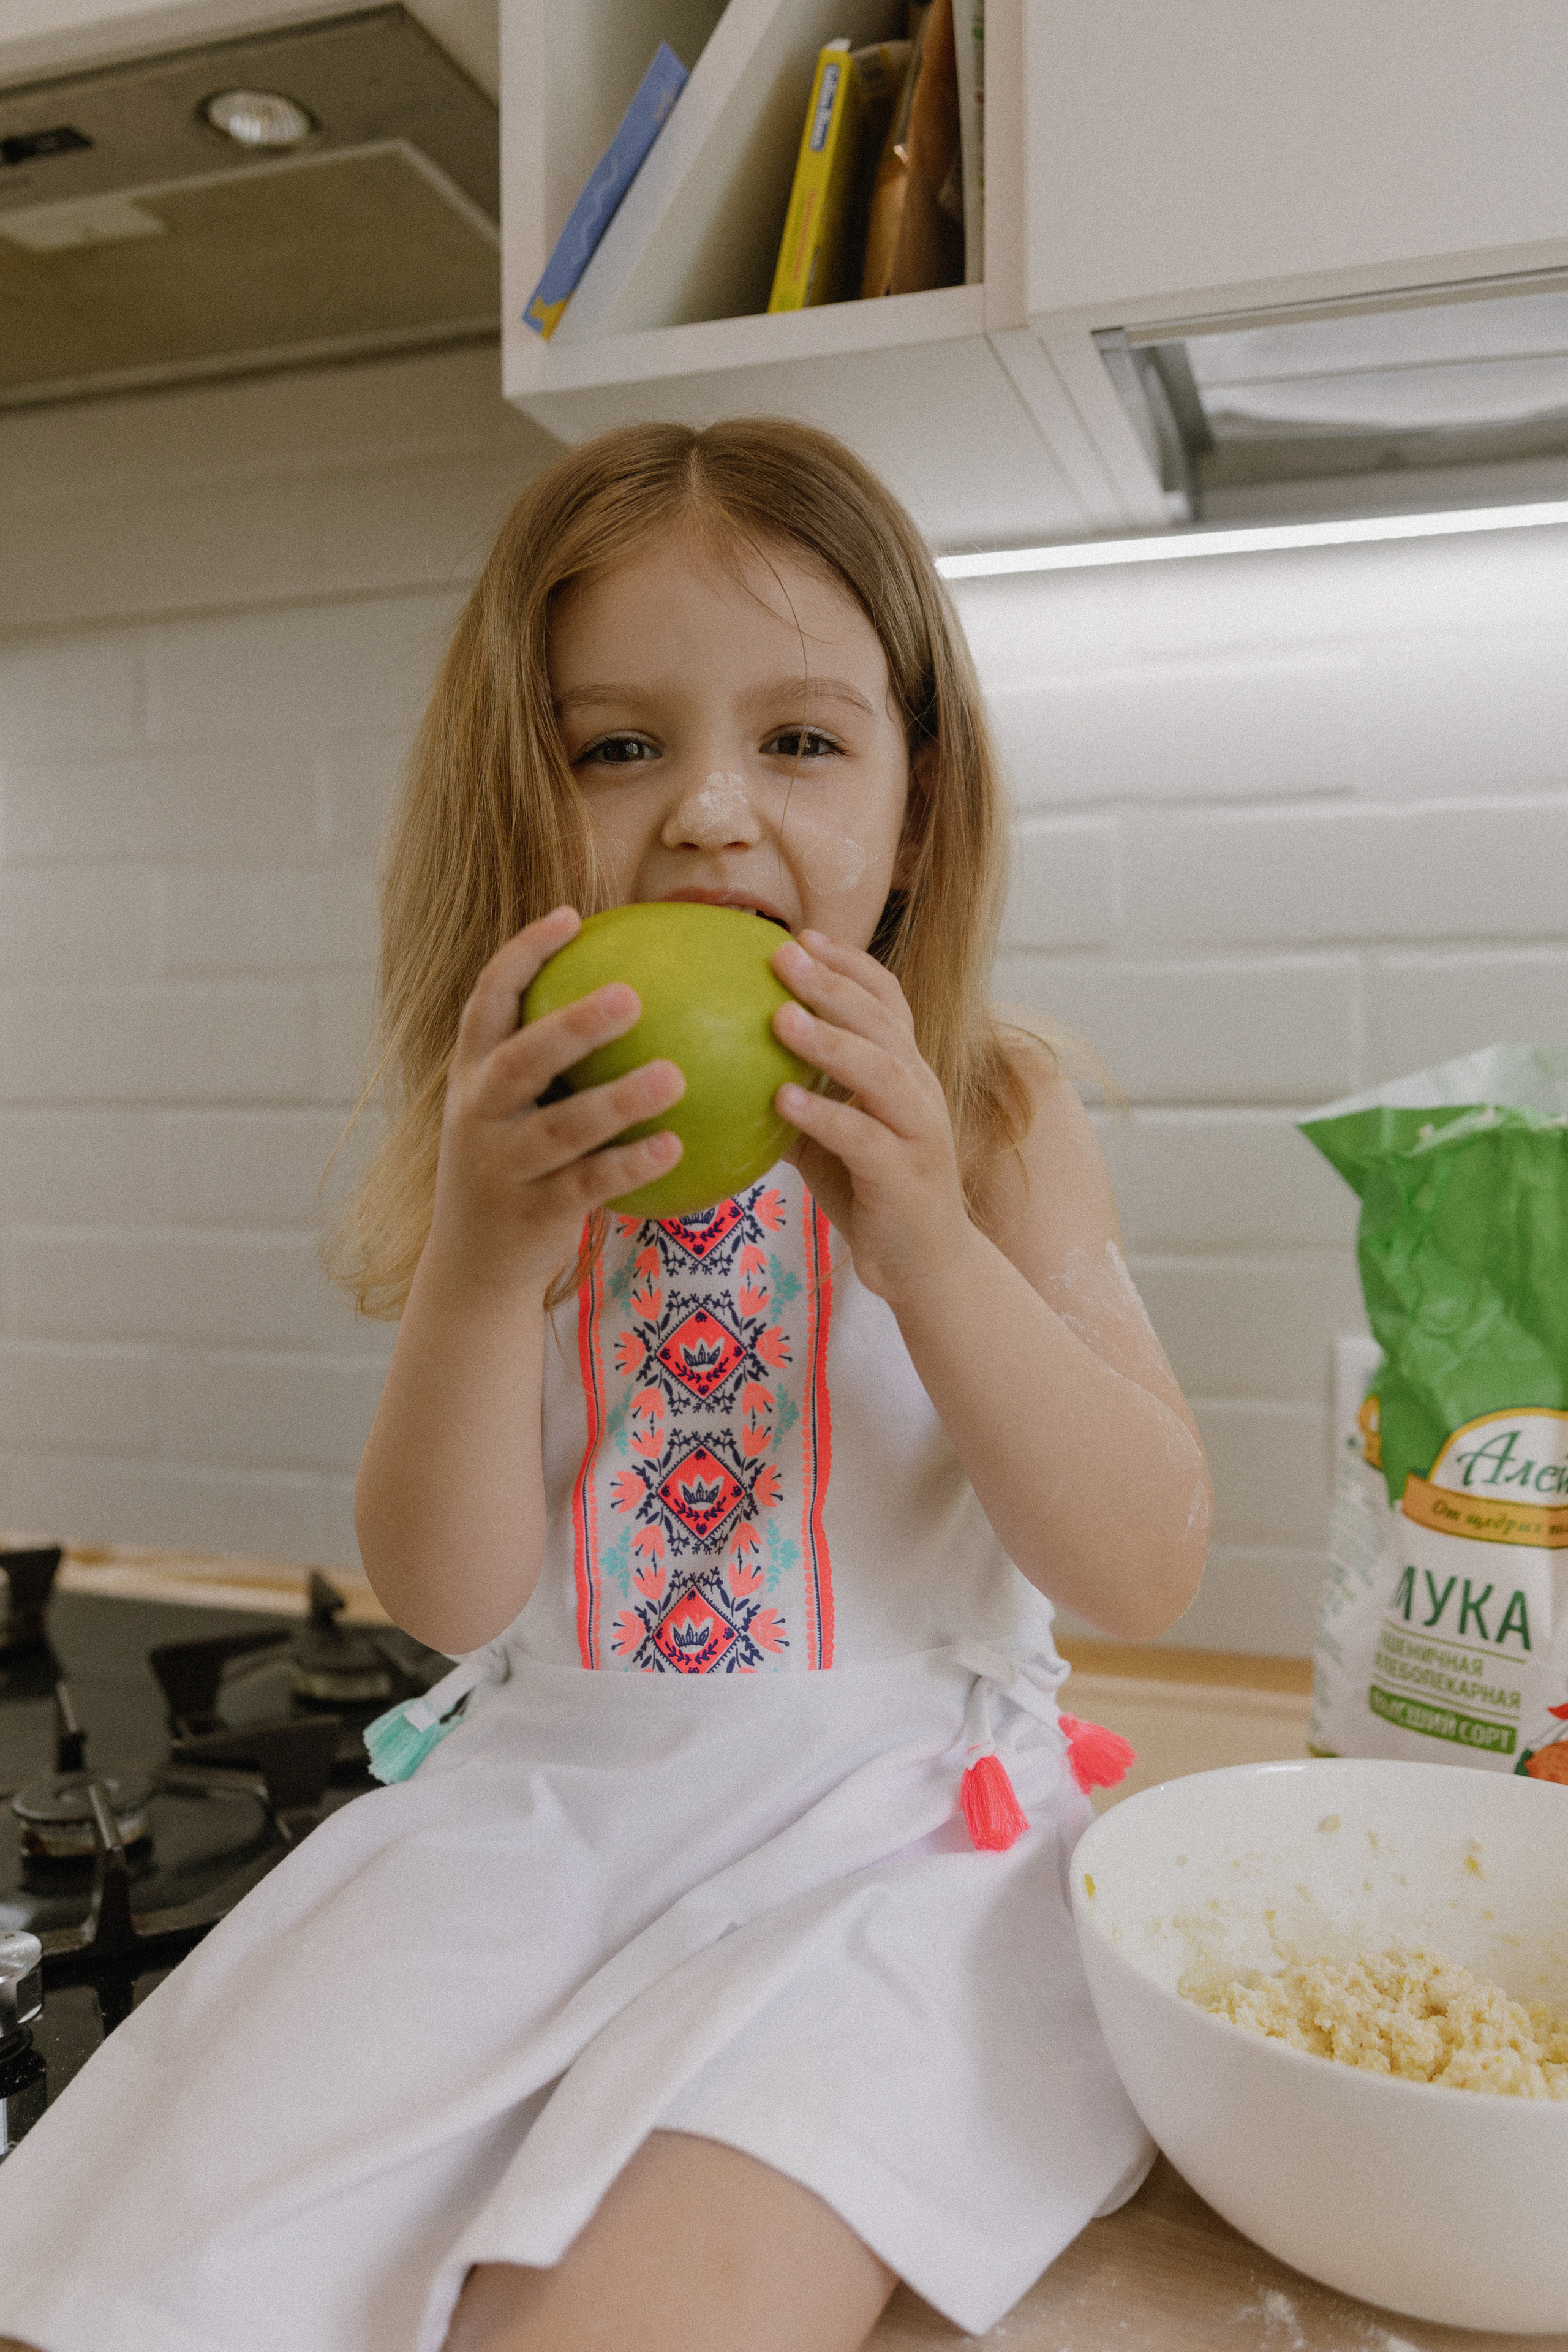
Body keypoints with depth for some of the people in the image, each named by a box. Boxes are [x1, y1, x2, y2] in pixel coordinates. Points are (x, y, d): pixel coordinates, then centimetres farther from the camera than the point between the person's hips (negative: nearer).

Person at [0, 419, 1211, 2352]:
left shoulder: (992, 1120, -5)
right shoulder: (512, 1143, -1)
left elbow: (1146, 1574, -11)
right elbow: (445, 1593, -7)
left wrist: (925, 1244, -25)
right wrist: (487, 1249, -24)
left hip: (883, 1822, -2)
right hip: (534, 1806, 3)